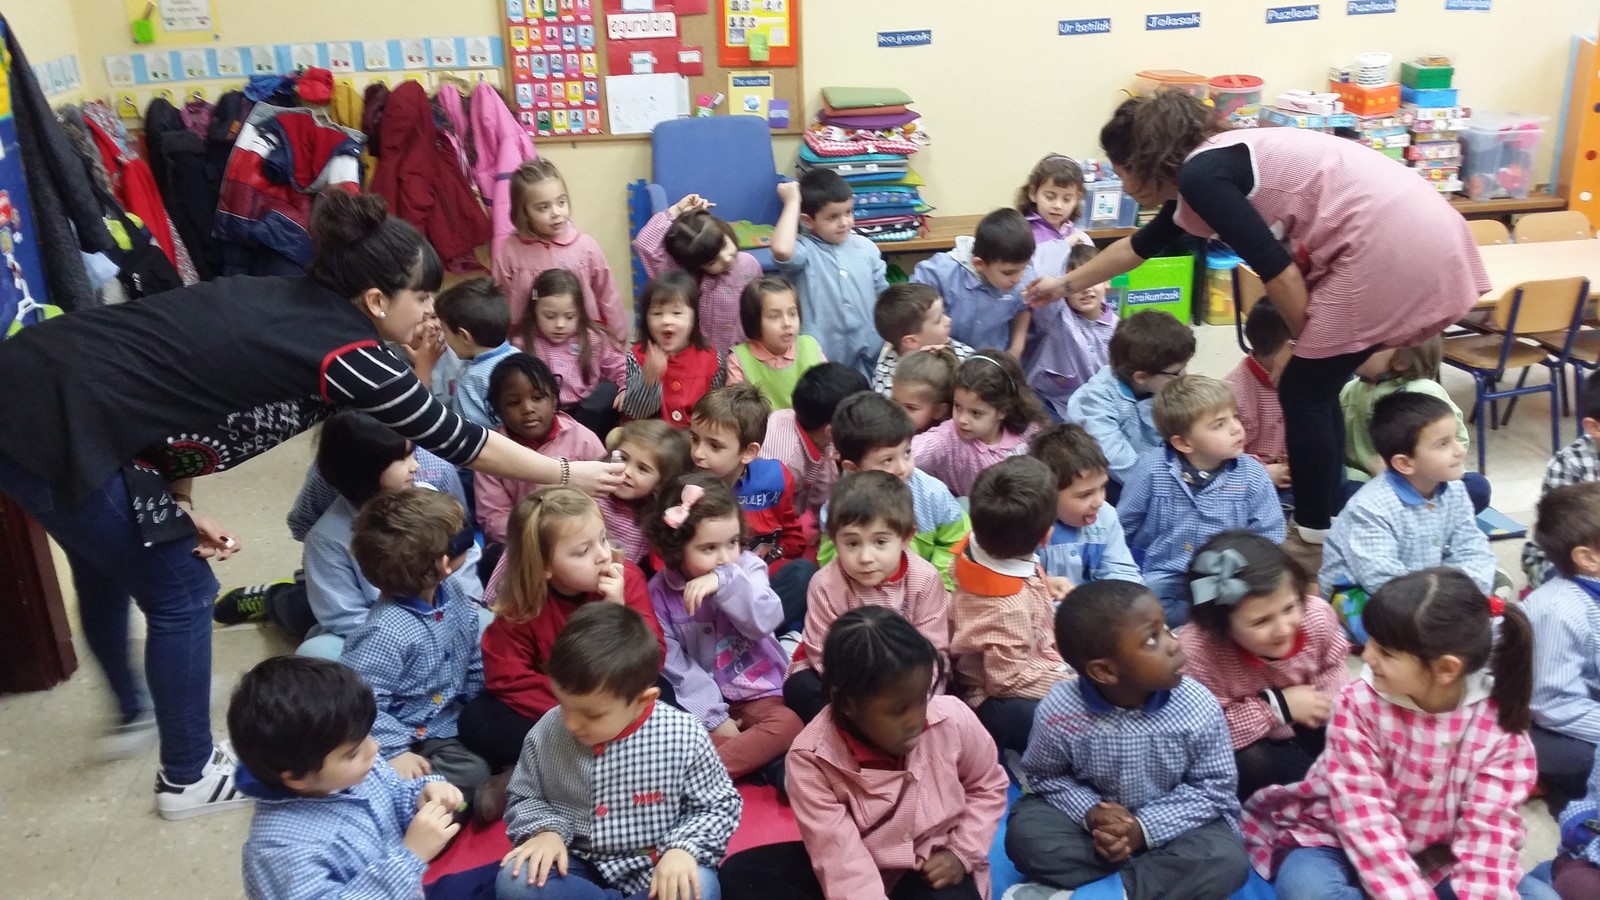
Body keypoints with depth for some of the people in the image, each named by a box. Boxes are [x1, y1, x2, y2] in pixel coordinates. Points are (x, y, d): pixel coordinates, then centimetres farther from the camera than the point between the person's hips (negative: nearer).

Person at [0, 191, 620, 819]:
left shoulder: (281, 303, 10)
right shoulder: (346, 353, -14)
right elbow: (457, 441, -6)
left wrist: (182, 508, 8)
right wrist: (566, 473, 5)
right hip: (60, 425, -9)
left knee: (108, 568, 30)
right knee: (181, 595, 8)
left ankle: (133, 705, 55)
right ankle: (189, 778, 25)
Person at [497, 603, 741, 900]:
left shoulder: (684, 738, -17)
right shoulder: (546, 734, -9)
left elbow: (720, 805, -5)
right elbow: (525, 797, 7)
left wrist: (683, 848, -22)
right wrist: (546, 830, -14)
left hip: (654, 870, -3)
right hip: (580, 868, 3)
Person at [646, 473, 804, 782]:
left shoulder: (747, 567, -6)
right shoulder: (659, 591, -7)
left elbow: (765, 622, -22)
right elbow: (674, 664, -10)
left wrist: (725, 582, -35)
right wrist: (713, 717, -16)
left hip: (756, 691, 0)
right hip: (701, 701, 0)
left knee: (787, 724, -29)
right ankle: (767, 765, -26)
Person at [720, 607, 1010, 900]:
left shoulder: (953, 719, -15)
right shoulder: (811, 757, -21)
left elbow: (988, 786, 6)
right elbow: (843, 862, -26)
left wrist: (961, 853, -7)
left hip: (935, 872, 0)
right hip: (859, 874, 1)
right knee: (740, 875, -22)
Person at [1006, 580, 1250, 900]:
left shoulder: (1199, 707, -20)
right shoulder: (1059, 711, -21)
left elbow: (1214, 786, -10)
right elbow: (1045, 776, -4)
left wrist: (1144, 828, -22)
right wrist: (1090, 813, -23)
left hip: (1169, 823, 0)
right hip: (1097, 819, 1)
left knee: (1226, 861, -28)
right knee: (1025, 832, -24)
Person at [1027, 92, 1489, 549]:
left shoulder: (1201, 175, -10)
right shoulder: (1207, 169, 19)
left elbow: (1278, 271, -13)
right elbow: (1139, 247, 35)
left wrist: (1309, 344, 3)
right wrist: (1066, 283, 47)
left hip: (1390, 244, -9)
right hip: (1423, 235, 9)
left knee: (1303, 390, 3)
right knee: (1317, 387, 18)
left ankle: (1316, 532, 15)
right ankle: (1330, 515, 29)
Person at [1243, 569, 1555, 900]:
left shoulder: (1499, 724, -13)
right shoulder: (1358, 705, -19)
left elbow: (1486, 833, -16)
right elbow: (1368, 825, -22)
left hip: (1433, 859, 3)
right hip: (1339, 844, -2)